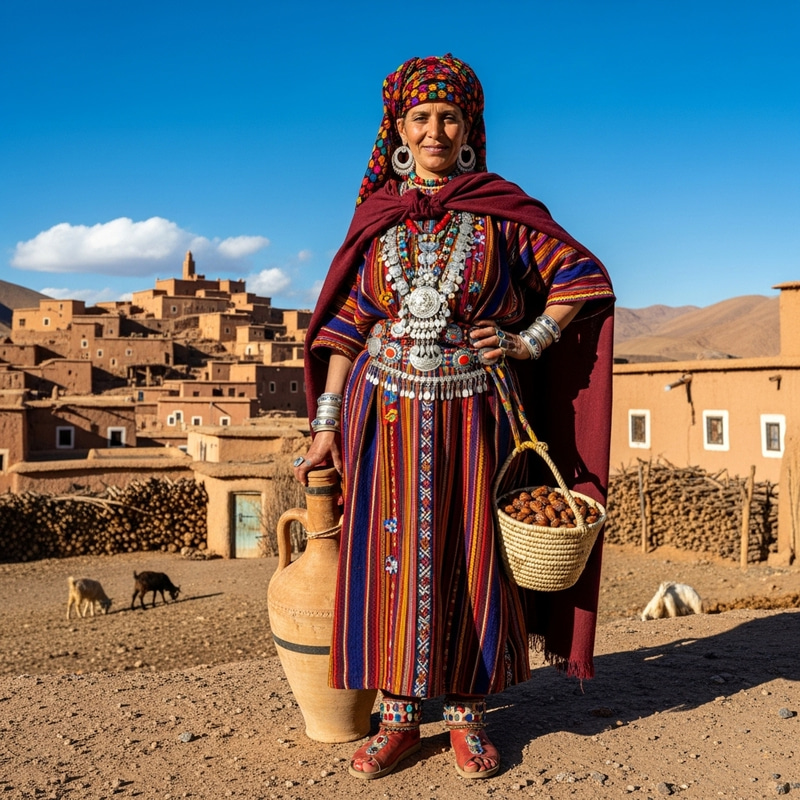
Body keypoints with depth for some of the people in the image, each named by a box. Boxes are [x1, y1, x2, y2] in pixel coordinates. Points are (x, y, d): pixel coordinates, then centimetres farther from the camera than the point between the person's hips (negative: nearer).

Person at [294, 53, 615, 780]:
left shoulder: (500, 210, 1)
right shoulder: (377, 218, 6)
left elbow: (584, 276, 5)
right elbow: (346, 325, 6)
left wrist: (529, 341, -6)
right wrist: (326, 425, 1)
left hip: (473, 414, -1)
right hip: (389, 413, 1)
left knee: (471, 561, 5)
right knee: (393, 560, 3)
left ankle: (468, 714, 20)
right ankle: (398, 717, 16)